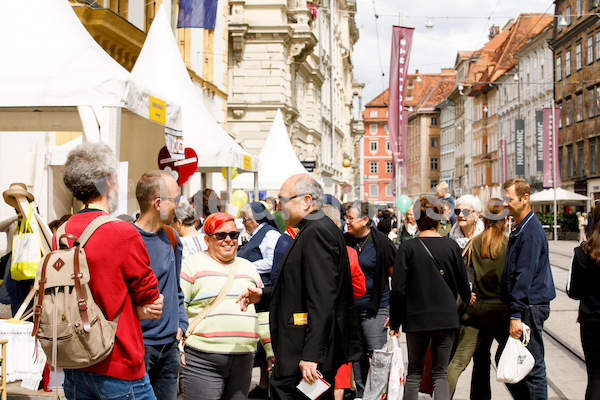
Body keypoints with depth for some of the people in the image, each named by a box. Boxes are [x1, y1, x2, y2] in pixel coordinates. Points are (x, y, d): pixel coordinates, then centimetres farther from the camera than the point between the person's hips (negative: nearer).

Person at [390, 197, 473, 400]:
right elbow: (463, 283, 6)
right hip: (447, 318, 1)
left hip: (417, 319, -1)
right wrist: (467, 298, 29)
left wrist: (394, 322, 2)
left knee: (414, 373, 14)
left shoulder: (408, 248, -8)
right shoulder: (451, 246, -3)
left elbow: (398, 289, -9)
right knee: (440, 373, 10)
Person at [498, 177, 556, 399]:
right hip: (523, 307, 10)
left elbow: (524, 275, -22)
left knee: (532, 366, -3)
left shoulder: (531, 231, -16)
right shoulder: (521, 228, 15)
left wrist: (516, 314, -24)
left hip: (530, 307, -10)